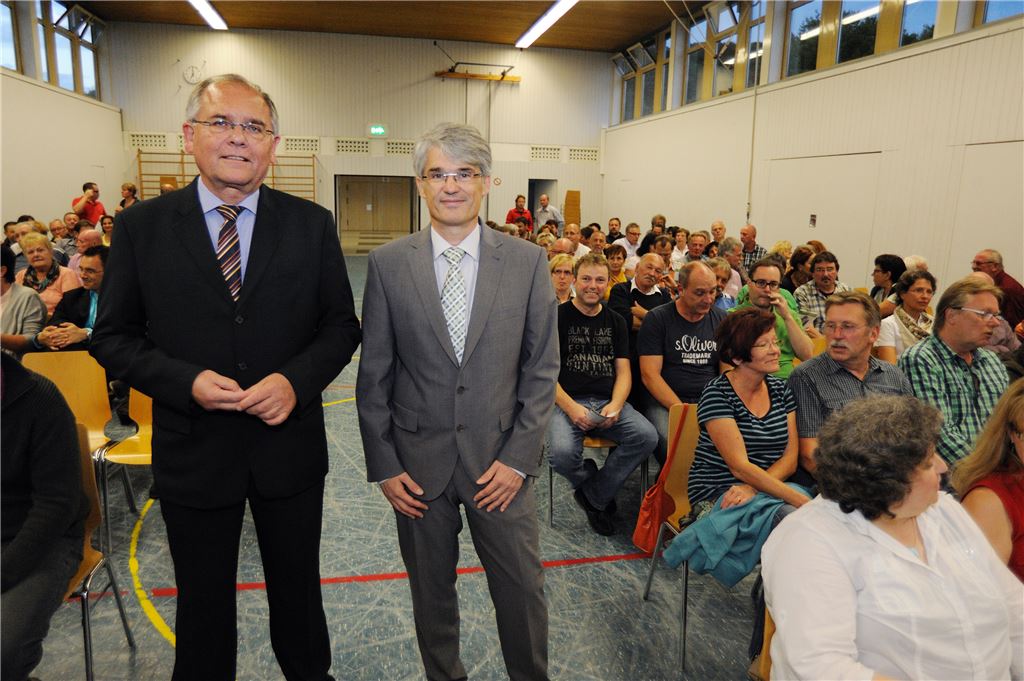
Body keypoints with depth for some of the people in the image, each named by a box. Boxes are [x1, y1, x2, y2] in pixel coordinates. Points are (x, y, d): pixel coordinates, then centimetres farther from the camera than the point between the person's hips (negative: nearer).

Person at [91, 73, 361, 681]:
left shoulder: (312, 225, -3)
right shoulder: (142, 226, -4)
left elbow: (342, 325, 0)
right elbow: (113, 337, -1)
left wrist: (296, 380, -18)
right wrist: (186, 381, -19)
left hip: (290, 446, 1)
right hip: (193, 450, 0)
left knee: (298, 588, 22)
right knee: (203, 603, 20)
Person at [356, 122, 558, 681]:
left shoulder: (527, 262, -4)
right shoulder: (388, 264, -3)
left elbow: (542, 368, -2)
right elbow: (373, 375, 0)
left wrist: (518, 457, -7)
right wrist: (382, 465, -2)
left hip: (500, 460, 0)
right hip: (418, 461, 1)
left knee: (521, 588, 11)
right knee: (430, 590, 18)